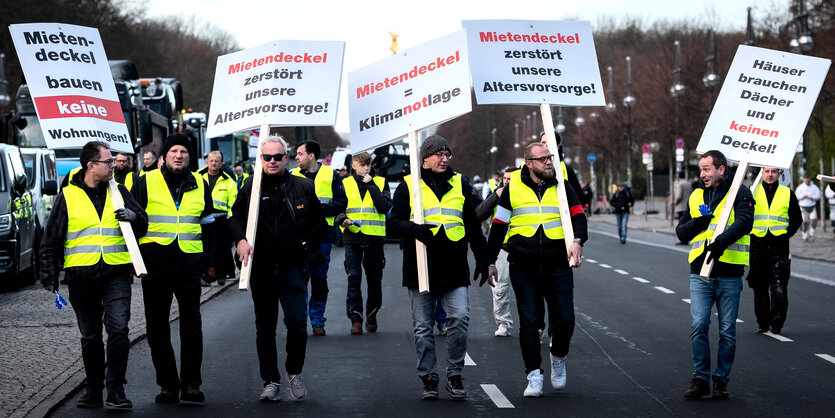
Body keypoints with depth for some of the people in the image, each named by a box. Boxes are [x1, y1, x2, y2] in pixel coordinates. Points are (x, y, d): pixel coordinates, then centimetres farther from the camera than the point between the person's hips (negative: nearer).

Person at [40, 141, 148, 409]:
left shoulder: (119, 192, 9)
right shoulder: (67, 197, 4)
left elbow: (143, 225, 15)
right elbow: (51, 239, 7)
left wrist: (134, 217, -8)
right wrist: (49, 274, 2)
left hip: (116, 274, 0)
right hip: (82, 277, 0)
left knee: (118, 328, -14)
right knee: (90, 336, 8)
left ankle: (115, 389, -10)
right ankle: (93, 389, 19)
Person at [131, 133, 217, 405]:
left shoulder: (200, 185, 11)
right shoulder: (146, 183, 3)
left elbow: (208, 226, 18)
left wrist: (211, 262, 15)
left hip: (189, 264, 1)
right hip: (154, 267, -1)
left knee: (191, 325, -3)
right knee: (157, 328, 4)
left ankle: (191, 384, 2)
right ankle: (167, 384, 14)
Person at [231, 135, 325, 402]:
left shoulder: (303, 187, 5)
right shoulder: (250, 187, 5)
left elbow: (320, 222, 12)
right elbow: (236, 218, 0)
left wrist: (305, 242, -1)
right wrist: (240, 240, -19)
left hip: (292, 267, -1)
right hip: (261, 268, 1)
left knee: (297, 321, -11)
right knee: (265, 327, 6)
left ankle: (294, 372, 12)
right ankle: (271, 382, 15)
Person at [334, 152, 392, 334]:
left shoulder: (380, 182, 7)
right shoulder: (345, 184, 8)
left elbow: (385, 207, -7)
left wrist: (371, 185, -9)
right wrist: (343, 220, -11)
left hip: (375, 237, 0)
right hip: (352, 237, 0)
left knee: (374, 279, 8)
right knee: (353, 278, -11)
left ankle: (371, 315, 27)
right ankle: (355, 319, -10)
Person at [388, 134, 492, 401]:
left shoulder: (460, 185, 13)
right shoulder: (409, 186, 5)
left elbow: (474, 226, 20)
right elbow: (394, 224, -1)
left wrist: (482, 259, 19)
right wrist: (419, 231, -19)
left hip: (454, 268, 1)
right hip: (420, 268, -1)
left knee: (460, 318, -11)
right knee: (423, 327, 3)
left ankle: (455, 375, 1)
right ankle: (428, 379, 13)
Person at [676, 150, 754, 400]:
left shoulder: (739, 194, 0)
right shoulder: (696, 197, 14)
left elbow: (744, 222, -17)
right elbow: (681, 232, 14)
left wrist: (721, 241, -31)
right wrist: (697, 223, -7)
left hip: (729, 273, -3)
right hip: (700, 274, 3)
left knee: (727, 331, 3)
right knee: (698, 326, -6)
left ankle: (721, 381, 13)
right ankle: (700, 379, 3)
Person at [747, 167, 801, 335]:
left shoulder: (787, 194, 7)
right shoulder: (752, 192, 7)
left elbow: (796, 218, 11)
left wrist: (787, 234, -4)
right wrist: (749, 232, -7)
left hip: (779, 247, -2)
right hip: (758, 245, 2)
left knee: (778, 287, -13)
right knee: (760, 288, 8)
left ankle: (777, 324, -15)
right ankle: (763, 323, 18)